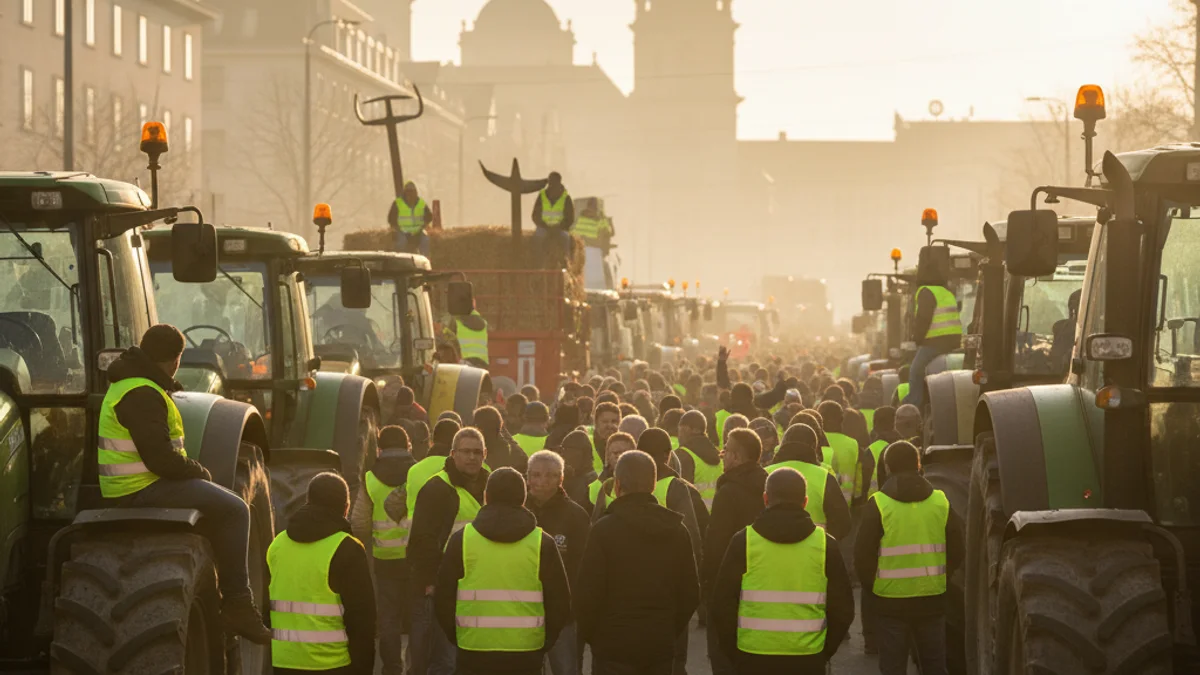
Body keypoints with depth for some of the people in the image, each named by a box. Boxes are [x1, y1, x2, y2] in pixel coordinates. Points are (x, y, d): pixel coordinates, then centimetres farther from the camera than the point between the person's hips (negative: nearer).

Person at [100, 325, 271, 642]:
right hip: (142, 491, -11)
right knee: (234, 510, -14)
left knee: (224, 506, 21)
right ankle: (236, 603, -12)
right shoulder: (141, 395, -19)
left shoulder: (129, 383, 15)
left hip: (131, 486, 11)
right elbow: (160, 458, -24)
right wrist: (198, 470, -9)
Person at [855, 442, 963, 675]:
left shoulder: (878, 505, -8)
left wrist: (870, 586, 8)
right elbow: (956, 551, 7)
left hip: (890, 602, -3)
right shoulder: (940, 501, 2)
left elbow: (863, 555, -8)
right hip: (932, 601, 3)